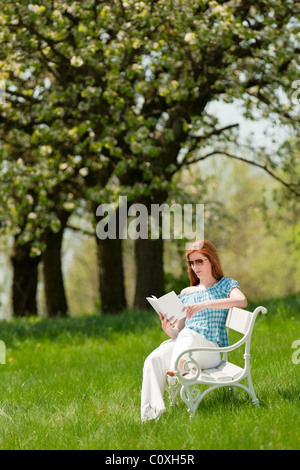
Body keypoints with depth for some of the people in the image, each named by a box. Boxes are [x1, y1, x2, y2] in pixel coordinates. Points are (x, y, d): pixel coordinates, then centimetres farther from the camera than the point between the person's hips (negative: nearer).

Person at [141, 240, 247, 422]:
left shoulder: (225, 284, 13)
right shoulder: (186, 293, 26)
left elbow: (242, 301, -13)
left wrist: (205, 304, -22)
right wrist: (167, 329, -4)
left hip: (211, 349, -3)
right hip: (182, 345, 4)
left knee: (187, 334, -37)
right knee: (154, 359, -29)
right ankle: (151, 412, -40)